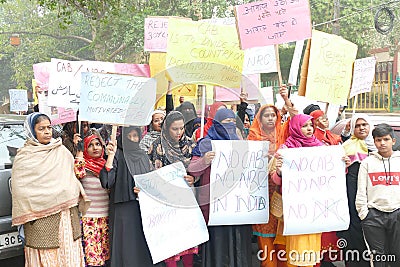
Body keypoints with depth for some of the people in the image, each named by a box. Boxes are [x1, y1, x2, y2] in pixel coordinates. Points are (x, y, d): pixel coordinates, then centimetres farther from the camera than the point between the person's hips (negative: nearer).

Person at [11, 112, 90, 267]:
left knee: (69, 253, 5)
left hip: (67, 213, 4)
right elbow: (19, 189, -1)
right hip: (41, 218, -4)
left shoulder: (61, 151, 11)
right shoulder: (24, 157, -1)